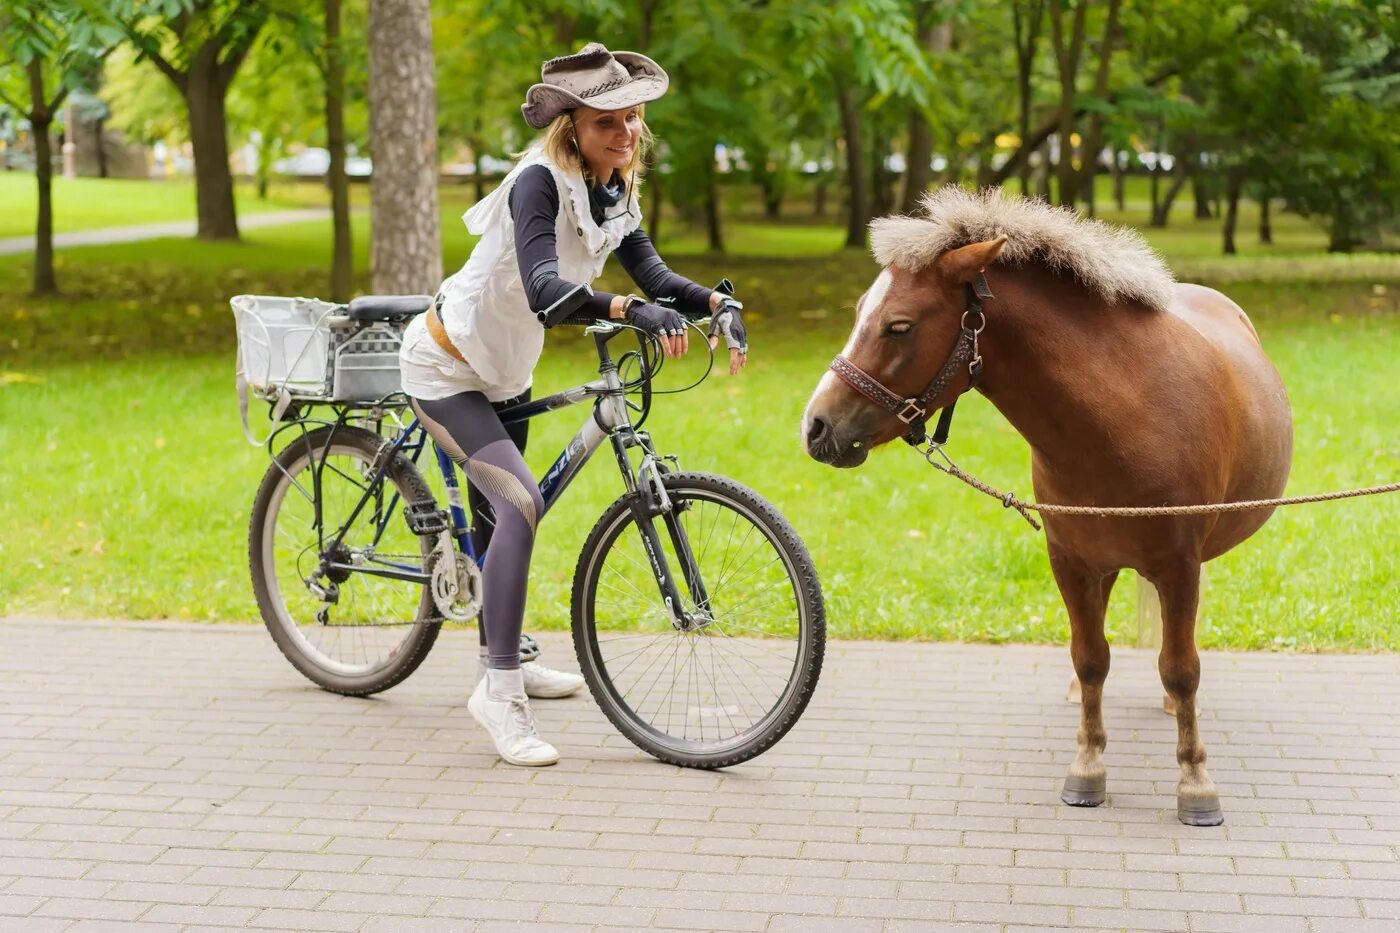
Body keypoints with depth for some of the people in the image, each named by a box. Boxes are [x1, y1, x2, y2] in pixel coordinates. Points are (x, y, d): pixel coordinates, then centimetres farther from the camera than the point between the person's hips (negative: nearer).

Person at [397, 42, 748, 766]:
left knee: (499, 513, 21)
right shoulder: (540, 181, -27)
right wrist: (630, 311, -55)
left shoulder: (615, 193, -2)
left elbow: (652, 274, -10)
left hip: (505, 367, 9)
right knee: (520, 502, -24)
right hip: (447, 367, -9)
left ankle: (502, 661, 39)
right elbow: (545, 289, -41)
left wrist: (719, 305, -28)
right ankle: (499, 693, -20)